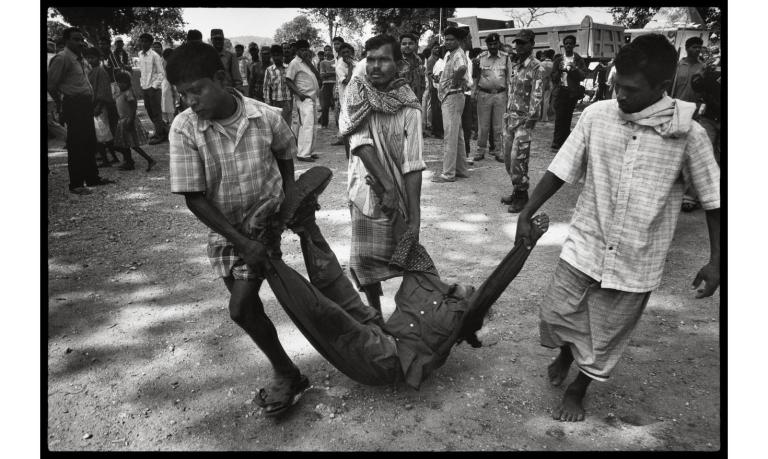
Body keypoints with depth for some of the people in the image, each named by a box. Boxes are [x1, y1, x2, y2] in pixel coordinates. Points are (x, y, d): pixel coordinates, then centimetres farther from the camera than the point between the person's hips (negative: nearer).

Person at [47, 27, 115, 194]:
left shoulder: (80, 58, 16)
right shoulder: (62, 58, -11)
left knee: (90, 143, 15)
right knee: (76, 145, -5)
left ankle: (92, 178, 26)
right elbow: (51, 85, -11)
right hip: (74, 104, -9)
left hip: (86, 104, 9)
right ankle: (75, 184, 2)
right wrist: (62, 106, -3)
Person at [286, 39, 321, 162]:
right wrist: (299, 93, -19)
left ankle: (308, 151, 18)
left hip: (313, 98, 9)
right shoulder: (295, 63, -6)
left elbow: (317, 75, 6)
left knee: (311, 125, 11)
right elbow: (288, 80, -12)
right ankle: (303, 154, -13)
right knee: (307, 125, -14)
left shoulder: (306, 62, 18)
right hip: (304, 99, -9)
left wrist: (309, 61, -3)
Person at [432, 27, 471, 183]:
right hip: (448, 98, 11)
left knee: (450, 136, -8)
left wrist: (454, 82, -24)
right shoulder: (448, 55, 15)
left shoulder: (459, 54, -15)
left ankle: (448, 173, -5)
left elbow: (462, 68, -38)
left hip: (452, 97, -11)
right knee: (457, 135, 14)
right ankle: (461, 169, 23)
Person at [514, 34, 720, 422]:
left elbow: (713, 199, -3)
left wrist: (715, 260, -4)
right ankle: (566, 353, 46)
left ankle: (577, 390, 40)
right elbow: (561, 170, -1)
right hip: (585, 244, 2)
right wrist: (526, 214, -1)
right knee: (556, 314, 10)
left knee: (605, 336, 12)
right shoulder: (596, 115, -8)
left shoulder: (688, 134, -12)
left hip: (636, 260, -1)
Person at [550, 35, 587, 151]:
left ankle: (564, 141, 14)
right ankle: (556, 142, -6)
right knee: (559, 117, -8)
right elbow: (553, 77, 7)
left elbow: (583, 76, -1)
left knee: (568, 117, 5)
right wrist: (560, 70, -12)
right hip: (560, 90, 0)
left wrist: (575, 69, -17)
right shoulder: (558, 60, 10)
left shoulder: (578, 60, 8)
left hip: (572, 92, 0)